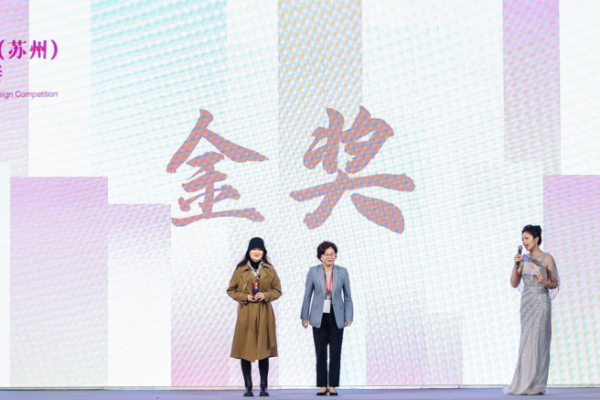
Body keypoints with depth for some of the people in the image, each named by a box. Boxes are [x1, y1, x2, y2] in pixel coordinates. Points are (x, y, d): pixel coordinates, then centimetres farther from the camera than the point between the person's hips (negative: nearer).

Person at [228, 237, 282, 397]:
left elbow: (277, 290, 8)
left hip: (264, 314, 1)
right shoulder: (240, 269, 0)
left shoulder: (269, 269, 4)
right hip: (246, 313, -1)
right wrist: (245, 296, -10)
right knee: (245, 350, -2)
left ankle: (264, 387, 8)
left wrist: (265, 295, -11)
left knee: (263, 350, 2)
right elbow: (231, 290, 6)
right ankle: (248, 387, 5)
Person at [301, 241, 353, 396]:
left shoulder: (342, 272, 0)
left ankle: (333, 386, 8)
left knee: (335, 353, 2)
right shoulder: (313, 272, -2)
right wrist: (304, 316, -1)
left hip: (336, 317, 0)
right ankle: (322, 386, 7)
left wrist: (349, 317, -2)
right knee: (320, 353, 2)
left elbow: (347, 296, 3)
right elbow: (307, 295, 2)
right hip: (319, 317, 0)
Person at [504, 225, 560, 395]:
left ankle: (535, 385, -3)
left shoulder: (547, 258, -4)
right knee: (527, 341, 5)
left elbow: (555, 284, 0)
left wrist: (545, 282, -21)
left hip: (540, 302, -5)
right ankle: (526, 383, 7)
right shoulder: (523, 259, 9)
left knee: (536, 340, -7)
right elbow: (514, 284, 6)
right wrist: (516, 265, -6)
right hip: (526, 303, 5)